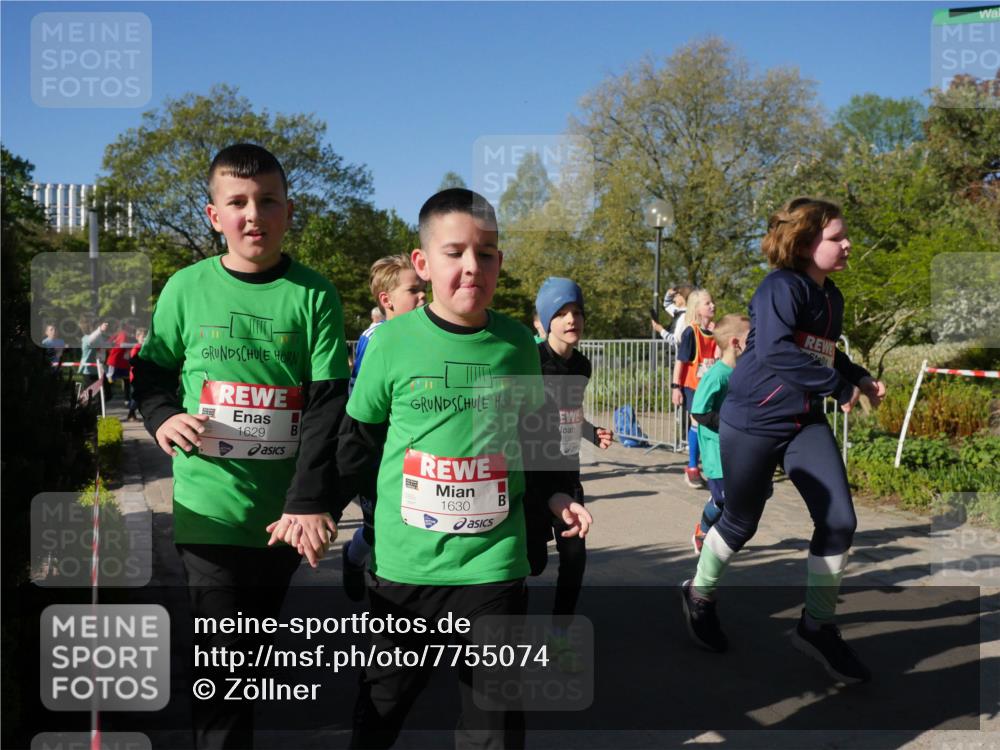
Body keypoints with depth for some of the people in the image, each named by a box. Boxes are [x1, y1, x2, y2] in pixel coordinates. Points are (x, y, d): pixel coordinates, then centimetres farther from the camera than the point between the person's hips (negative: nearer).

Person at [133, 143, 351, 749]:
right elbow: (152, 368, 14)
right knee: (224, 667, 0)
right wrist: (162, 415, -8)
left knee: (257, 651, 18)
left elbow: (328, 404, -7)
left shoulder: (314, 295, -3)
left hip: (285, 511, 1)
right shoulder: (187, 288, 1)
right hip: (211, 508, -1)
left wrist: (312, 502, -14)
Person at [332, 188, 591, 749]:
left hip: (494, 562, 1)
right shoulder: (393, 341, -7)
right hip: (404, 562, -1)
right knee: (385, 700, 17)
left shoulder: (518, 344, -1)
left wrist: (557, 494, 1)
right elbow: (357, 439, 4)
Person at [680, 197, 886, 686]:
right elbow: (774, 349, -31)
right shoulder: (781, 287, -16)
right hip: (754, 421, -7)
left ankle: (817, 627, 12)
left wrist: (860, 379, 10)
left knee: (839, 520, -3)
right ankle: (699, 594, 35)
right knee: (741, 524, 8)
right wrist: (838, 387, -25)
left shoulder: (831, 297, 10)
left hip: (806, 422, 7)